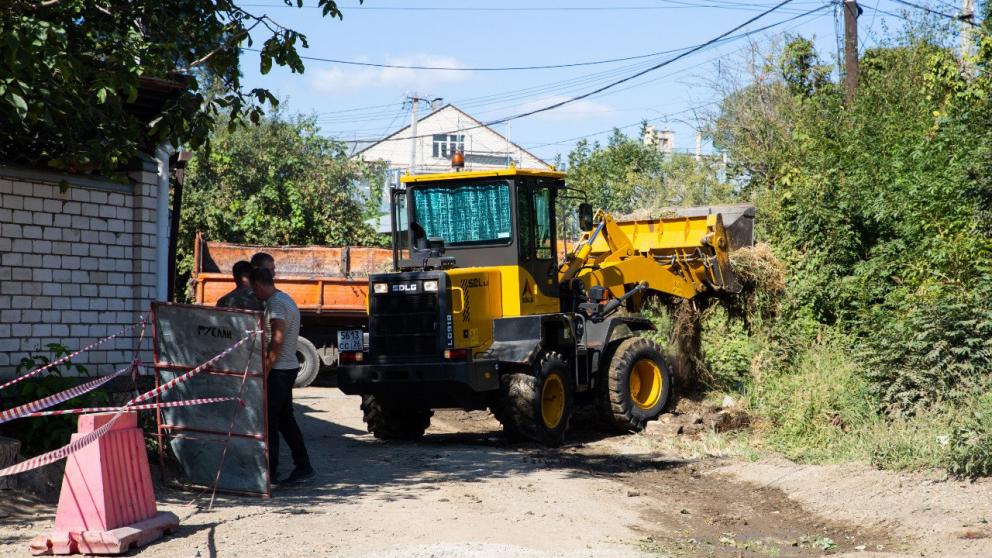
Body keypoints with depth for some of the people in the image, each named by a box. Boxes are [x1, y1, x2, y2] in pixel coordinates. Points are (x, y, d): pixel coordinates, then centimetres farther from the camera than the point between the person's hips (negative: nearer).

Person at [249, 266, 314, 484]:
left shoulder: (276, 304, -16)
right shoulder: (286, 299, 16)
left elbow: (277, 340, -22)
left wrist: (264, 371, -20)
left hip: (278, 369, -10)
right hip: (289, 367, 10)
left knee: (269, 421, -5)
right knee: (285, 419, 13)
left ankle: (270, 472, -3)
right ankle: (303, 467, 15)